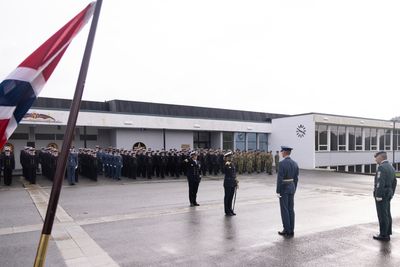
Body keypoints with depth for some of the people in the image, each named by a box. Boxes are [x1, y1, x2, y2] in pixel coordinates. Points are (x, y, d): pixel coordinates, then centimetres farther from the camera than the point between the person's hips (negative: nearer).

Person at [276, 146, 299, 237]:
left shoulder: (282, 163, -17)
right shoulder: (294, 163, 6)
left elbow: (280, 178, -19)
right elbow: (296, 178, 10)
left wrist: (278, 191, -13)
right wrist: (294, 190, 18)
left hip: (284, 188, -7)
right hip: (292, 187, 7)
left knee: (284, 210, 1)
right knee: (291, 209, 10)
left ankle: (287, 230, 6)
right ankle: (291, 231, 15)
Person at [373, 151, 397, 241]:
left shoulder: (381, 167, -18)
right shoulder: (391, 167, 12)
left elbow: (380, 183, -24)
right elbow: (394, 182, 17)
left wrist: (378, 196, -20)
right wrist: (391, 194, 21)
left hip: (381, 195, -9)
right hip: (388, 194, 9)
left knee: (382, 215, -3)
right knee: (387, 214, 15)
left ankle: (384, 235, 3)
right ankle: (387, 233, 23)